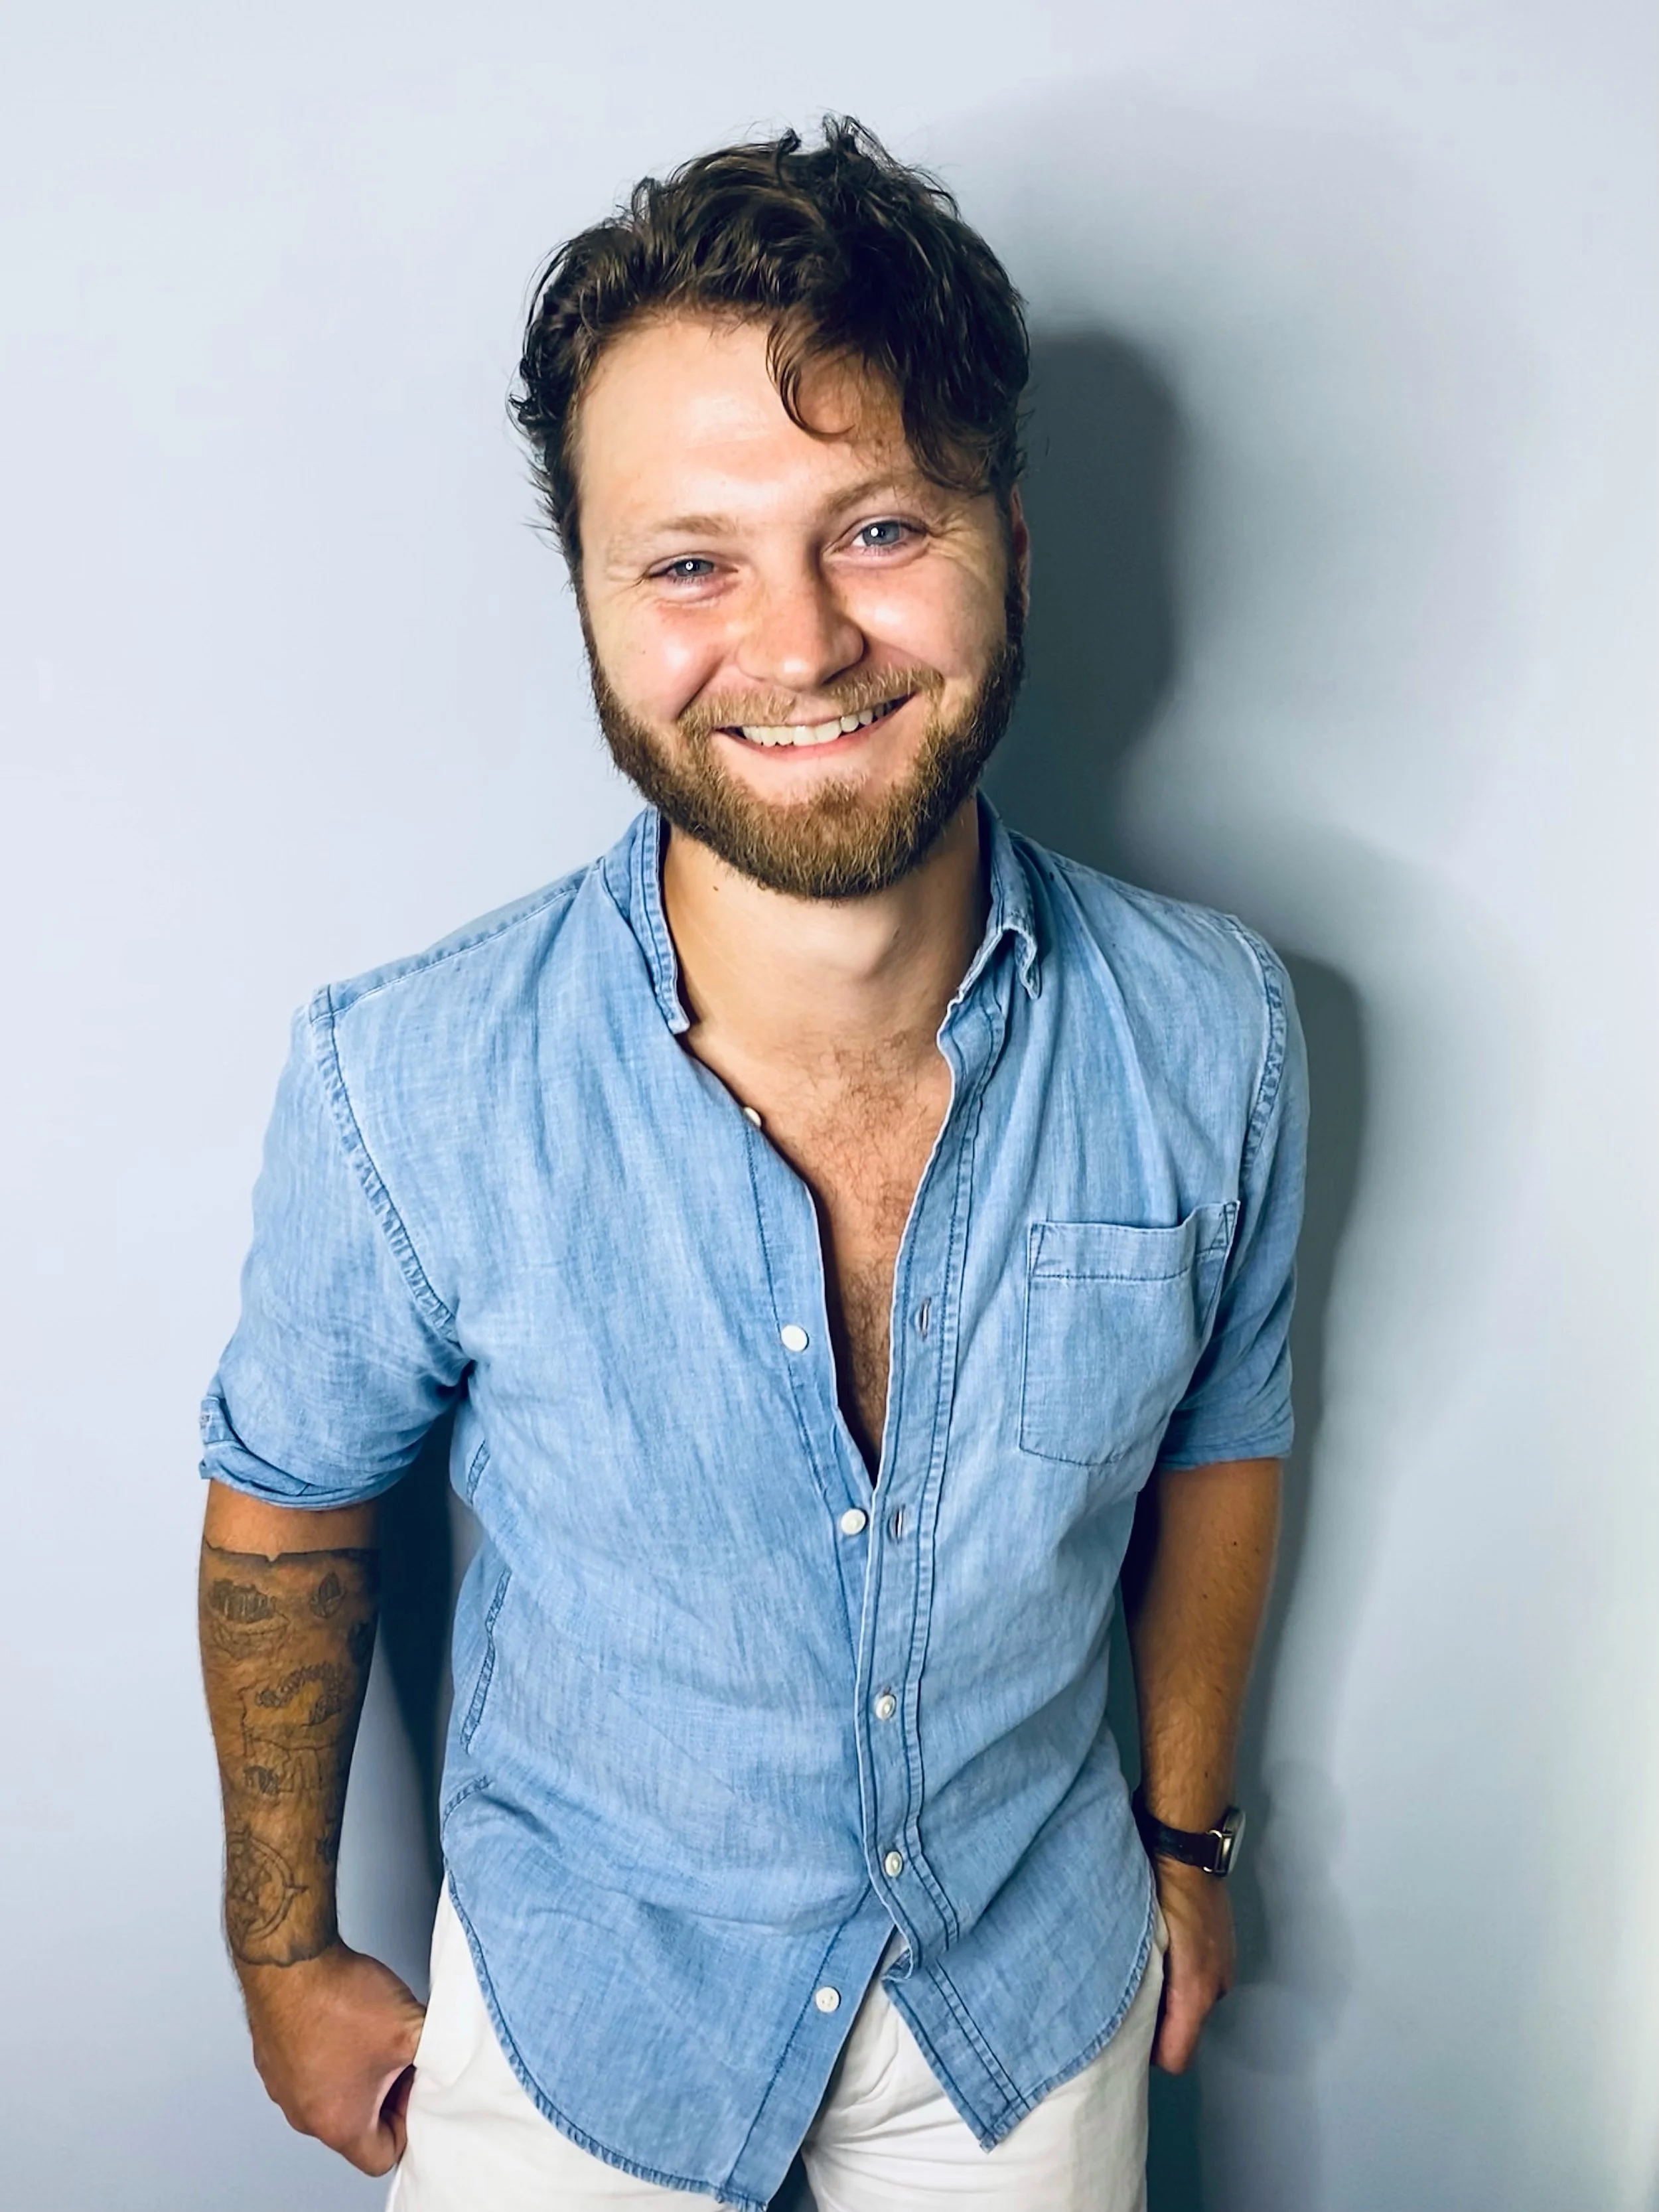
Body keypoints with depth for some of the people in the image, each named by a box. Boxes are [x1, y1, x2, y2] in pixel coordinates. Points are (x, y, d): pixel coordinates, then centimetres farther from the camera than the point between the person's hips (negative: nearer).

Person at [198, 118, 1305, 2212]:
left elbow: (1216, 1438, -2)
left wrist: (1186, 1834, 10)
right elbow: (285, 1512, -9)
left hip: (1038, 1966, 2)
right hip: (586, 1989, -1)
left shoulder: (1210, 1033, -19)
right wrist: (286, 1954, 3)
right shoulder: (403, 1090, -26)